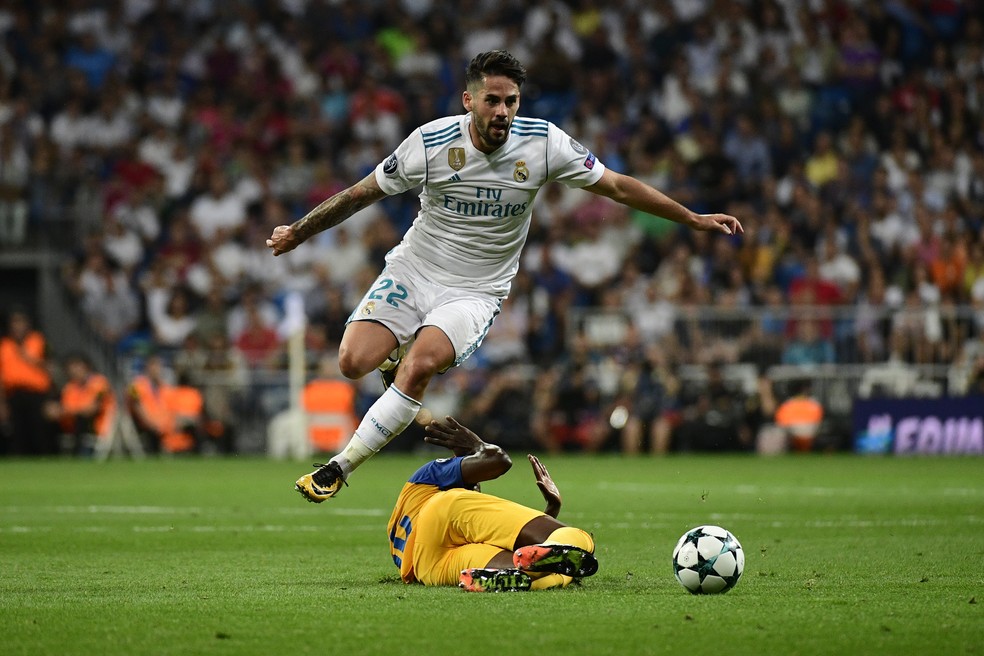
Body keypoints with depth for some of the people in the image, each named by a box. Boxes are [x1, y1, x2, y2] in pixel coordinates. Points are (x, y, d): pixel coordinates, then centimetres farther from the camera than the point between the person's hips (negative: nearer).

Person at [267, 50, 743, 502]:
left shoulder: (543, 143, -12)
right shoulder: (431, 143, -13)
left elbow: (618, 187, -1)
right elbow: (362, 193, 1)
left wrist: (694, 219, -1)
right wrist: (298, 232, 4)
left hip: (476, 292, -1)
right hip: (412, 272, 1)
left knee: (421, 366, -29)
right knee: (353, 362, -18)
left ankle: (339, 468, -18)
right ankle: (397, 357, 21)